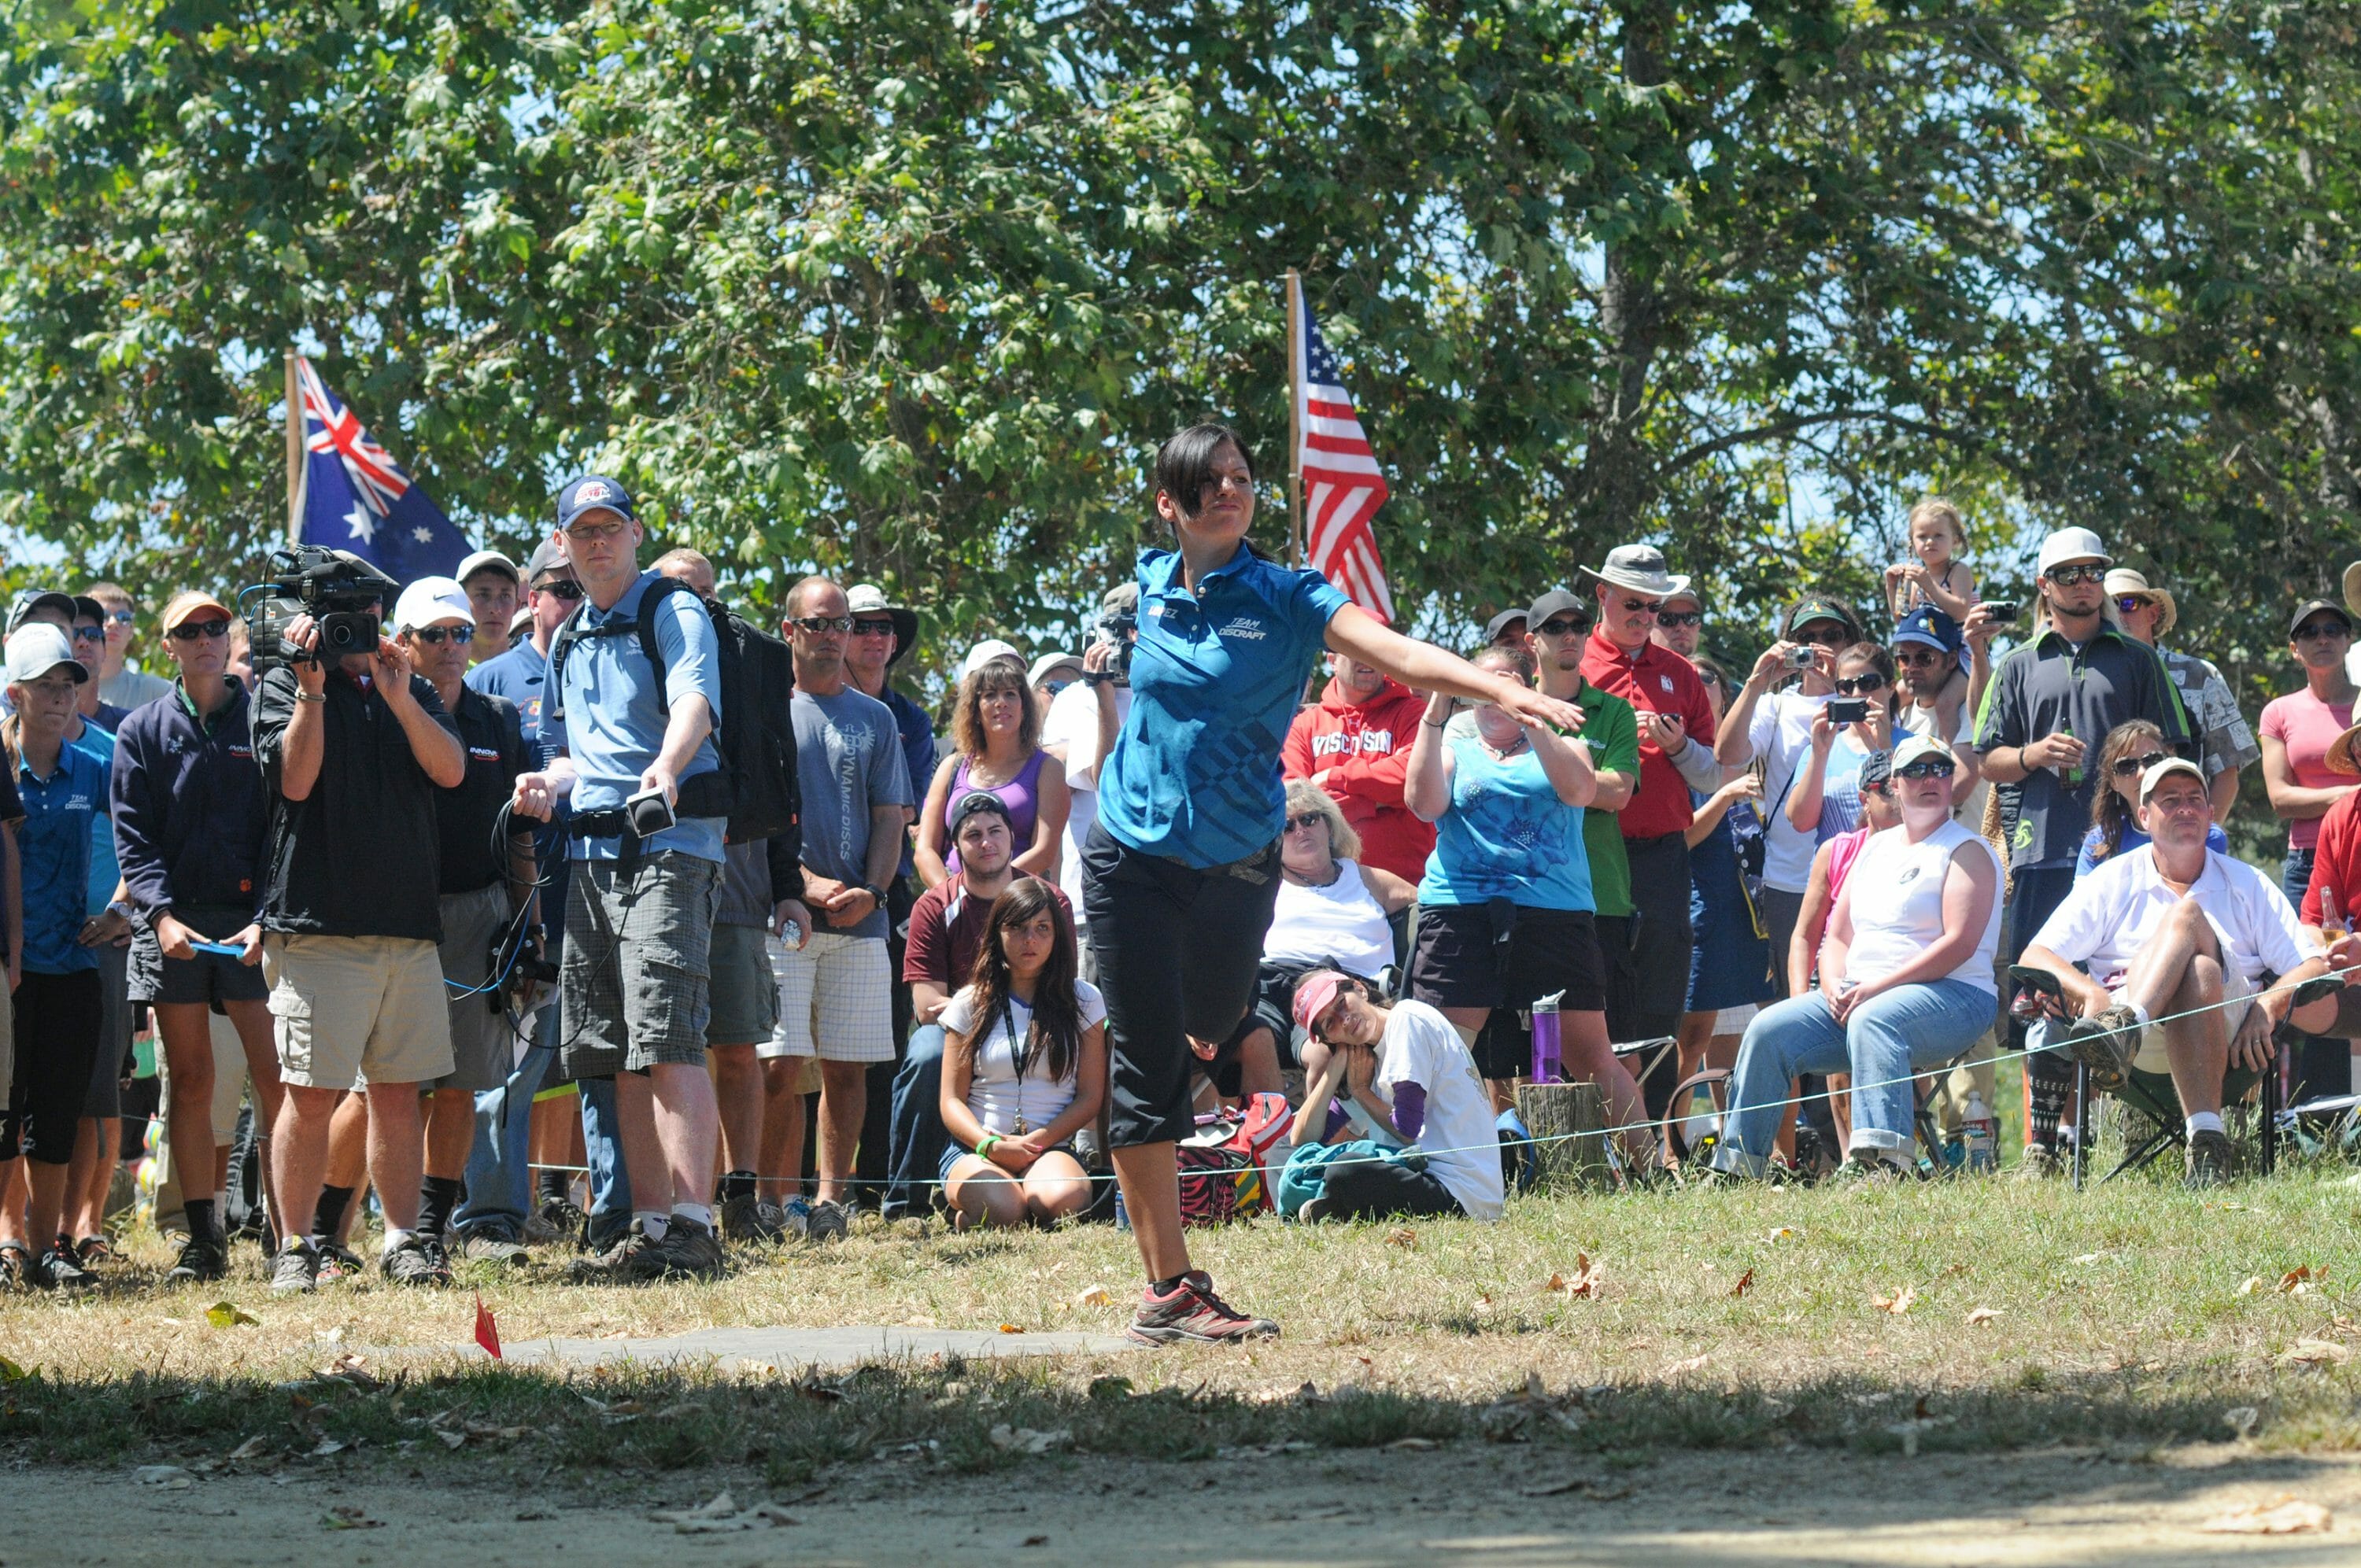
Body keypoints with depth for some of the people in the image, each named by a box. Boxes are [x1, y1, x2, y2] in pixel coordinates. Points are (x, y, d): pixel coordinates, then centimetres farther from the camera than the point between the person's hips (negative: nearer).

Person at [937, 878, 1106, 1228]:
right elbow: (952, 1100, 6)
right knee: (1002, 1209, -36)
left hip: (1050, 1148, 0)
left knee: (1065, 1200, -38)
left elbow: (1089, 1097, 6)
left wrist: (1035, 1143, -11)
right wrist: (990, 1145, -15)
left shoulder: (1084, 1000, 11)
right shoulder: (970, 1003, 11)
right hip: (975, 1151, 0)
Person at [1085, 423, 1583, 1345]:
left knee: (1214, 1039, 13)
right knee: (1147, 1062, -5)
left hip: (1236, 868, 0)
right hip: (1133, 860, 0)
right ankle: (1168, 1287, -5)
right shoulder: (1150, 586, 1)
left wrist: (1503, 690, -37)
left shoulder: (1286, 600, -7)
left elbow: (1395, 653, -23)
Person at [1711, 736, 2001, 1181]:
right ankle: (1734, 1172, -8)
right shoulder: (1875, 848, 22)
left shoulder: (1967, 851, 0)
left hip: (1953, 996, -7)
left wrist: (1876, 988, -19)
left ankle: (1880, 1162, -54)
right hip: (1858, 996, 7)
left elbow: (1959, 943, -14)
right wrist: (1835, 987, -3)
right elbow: (1836, 937, 21)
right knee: (1769, 1030, -12)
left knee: (1872, 1021, -38)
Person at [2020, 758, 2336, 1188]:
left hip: (2224, 1030, 0)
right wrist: (2092, 994, -12)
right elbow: (2034, 959, 9)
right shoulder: (2114, 881, 20)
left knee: (2187, 916, -29)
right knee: (2187, 912, -30)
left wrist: (2270, 1005, -8)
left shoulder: (2247, 884, 23)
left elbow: (2314, 965, 14)